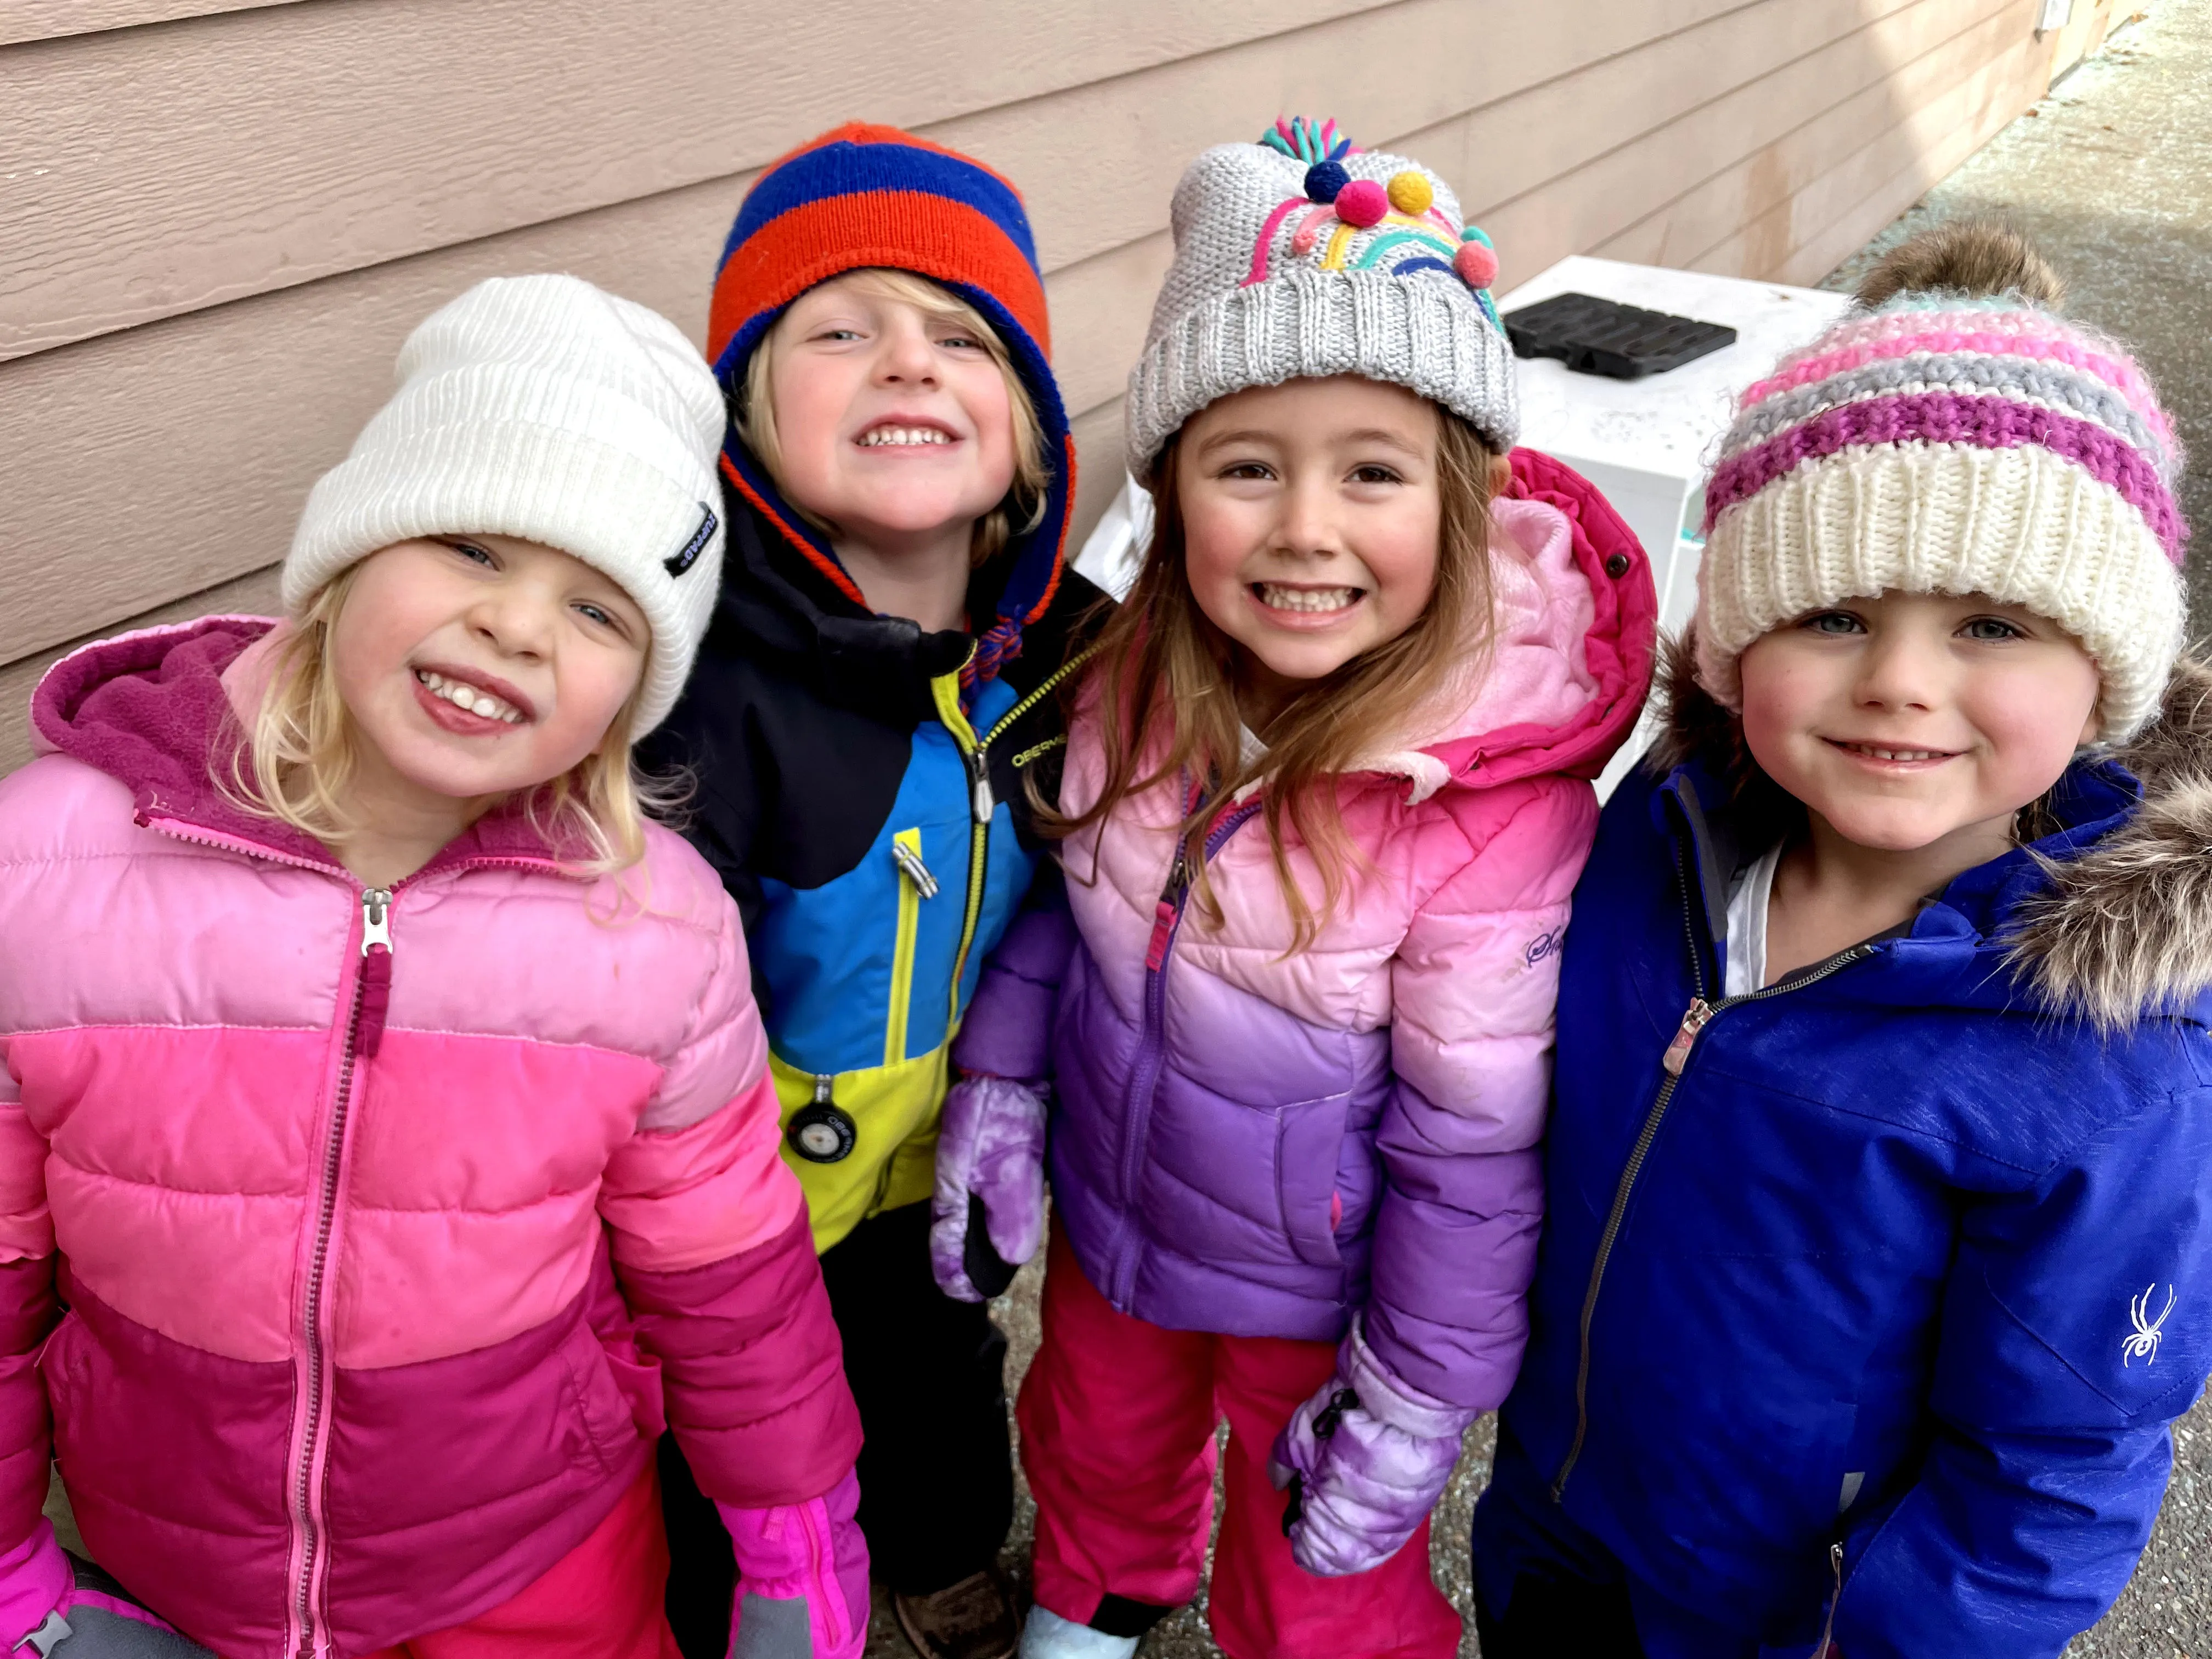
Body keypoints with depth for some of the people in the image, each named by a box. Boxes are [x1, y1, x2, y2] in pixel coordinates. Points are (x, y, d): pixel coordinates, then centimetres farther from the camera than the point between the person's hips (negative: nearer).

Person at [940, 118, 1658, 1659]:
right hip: (1111, 1203, 6)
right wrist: (1000, 1079, 1)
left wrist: (1412, 1405, -16)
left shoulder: (1504, 806, -32)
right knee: (1097, 1443, 33)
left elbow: (1477, 1144, -23)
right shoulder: (1139, 681, -17)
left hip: (1316, 1284, -5)